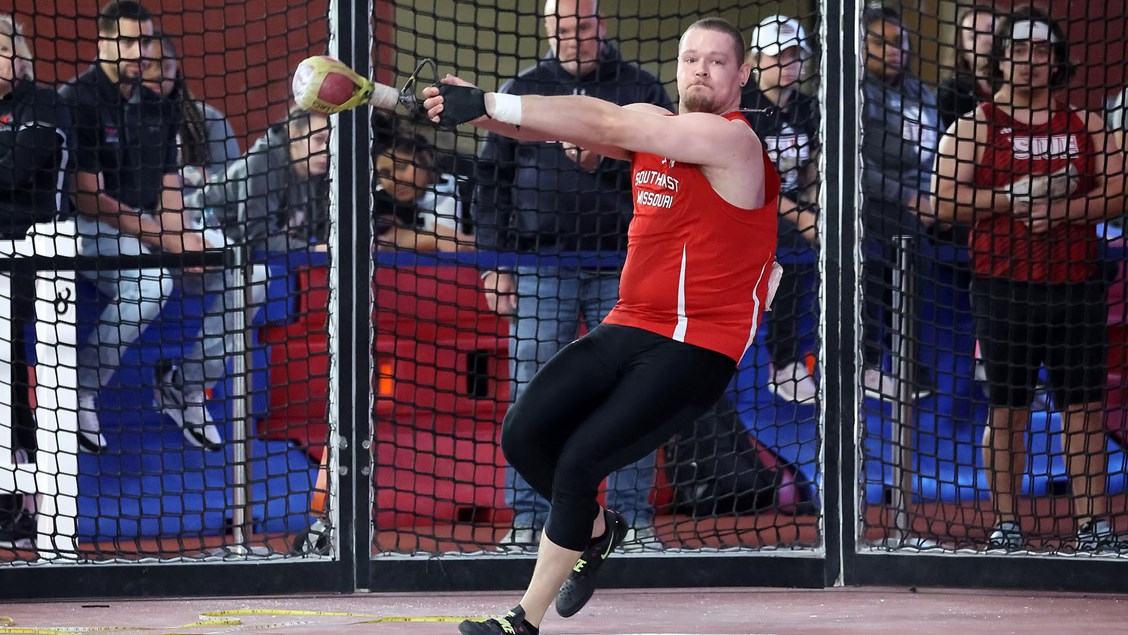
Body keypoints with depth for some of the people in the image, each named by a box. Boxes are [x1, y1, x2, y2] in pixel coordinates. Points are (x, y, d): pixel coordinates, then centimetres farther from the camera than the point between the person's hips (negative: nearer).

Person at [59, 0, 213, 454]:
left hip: (148, 232, 7)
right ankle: (81, 394, -22)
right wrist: (166, 240, -21)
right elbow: (89, 199, -17)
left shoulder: (158, 109, 12)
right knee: (149, 282, -37)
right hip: (87, 230, -7)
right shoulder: (77, 102, -12)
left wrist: (183, 240, -16)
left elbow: (169, 193, 7)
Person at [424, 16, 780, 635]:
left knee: (579, 461, -17)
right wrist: (476, 110, -23)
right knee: (523, 434, -6)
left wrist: (492, 104, -26)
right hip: (629, 328, 8)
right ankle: (597, 528, 23)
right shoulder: (652, 123, 11)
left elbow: (605, 123, -23)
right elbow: (569, 124, -4)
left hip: (694, 351, -7)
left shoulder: (731, 139, -14)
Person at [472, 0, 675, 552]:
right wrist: (494, 263, 3)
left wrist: (602, 163, -16)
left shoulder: (639, 91, 8)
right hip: (540, 265, 0)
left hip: (622, 265, 0)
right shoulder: (520, 92, 10)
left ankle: (634, 517, 5)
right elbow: (492, 180, 10)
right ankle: (527, 518, -2)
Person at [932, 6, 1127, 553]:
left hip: (1075, 285, 2)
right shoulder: (974, 127, 4)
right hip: (1003, 287, -2)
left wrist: (1058, 211, -14)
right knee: (1007, 409, 2)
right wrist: (1015, 199, -14)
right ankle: (1006, 524, 7)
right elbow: (947, 202, -7)